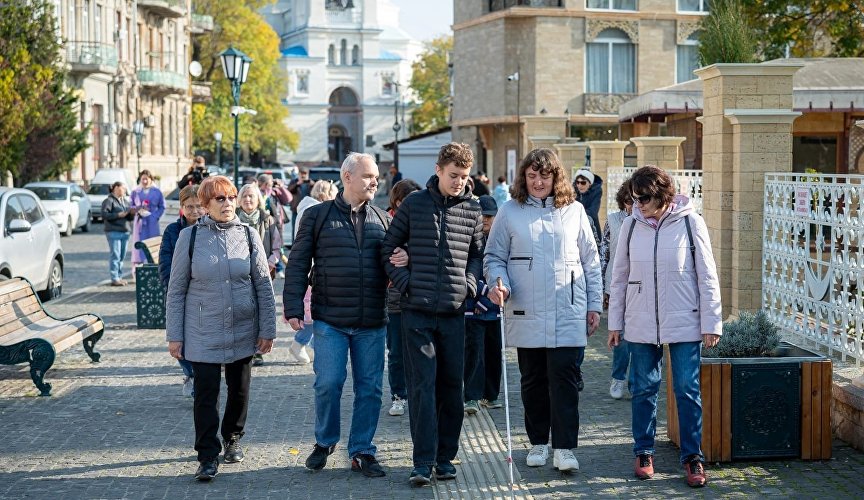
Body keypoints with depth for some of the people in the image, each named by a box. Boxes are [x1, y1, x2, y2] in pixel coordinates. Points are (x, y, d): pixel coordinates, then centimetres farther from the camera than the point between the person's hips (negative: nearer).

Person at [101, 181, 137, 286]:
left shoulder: (124, 201, 20)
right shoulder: (109, 201, -4)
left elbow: (130, 218, 23)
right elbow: (104, 214, -15)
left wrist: (132, 213, 1)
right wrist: (118, 215, -18)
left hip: (125, 232, 8)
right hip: (113, 232, -8)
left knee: (122, 256, 9)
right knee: (115, 255, -9)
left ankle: (119, 277, 16)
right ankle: (114, 279, -9)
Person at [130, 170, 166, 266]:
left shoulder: (157, 192, 4)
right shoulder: (135, 192, 7)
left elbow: (162, 207, 7)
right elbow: (131, 206, 13)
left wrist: (156, 216, -6)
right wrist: (137, 210, -7)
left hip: (152, 222, 0)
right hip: (140, 221, 0)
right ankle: (137, 264, -2)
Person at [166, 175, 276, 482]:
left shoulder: (248, 236, 2)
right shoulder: (190, 237, -2)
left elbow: (264, 287, 4)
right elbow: (176, 290, 0)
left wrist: (267, 330, 1)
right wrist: (174, 335, -2)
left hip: (243, 331, 2)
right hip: (203, 334, -2)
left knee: (239, 390, 12)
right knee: (206, 393, -5)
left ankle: (232, 439, 34)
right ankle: (208, 456, 3)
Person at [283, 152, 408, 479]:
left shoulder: (382, 219, 11)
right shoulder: (318, 216, 2)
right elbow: (298, 265, 2)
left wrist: (403, 259, -9)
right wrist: (293, 308, -5)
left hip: (372, 323, 3)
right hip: (330, 320, -3)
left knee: (369, 388, 5)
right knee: (328, 383, -5)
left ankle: (361, 451, 17)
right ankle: (324, 442, 18)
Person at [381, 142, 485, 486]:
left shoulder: (472, 210, 7)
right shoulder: (414, 204, 1)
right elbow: (389, 249, 7)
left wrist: (470, 283, 2)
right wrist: (404, 282, -5)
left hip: (454, 312, 2)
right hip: (417, 311, -2)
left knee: (451, 385, 7)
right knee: (422, 385, -4)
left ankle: (446, 456, 18)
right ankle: (424, 462, -2)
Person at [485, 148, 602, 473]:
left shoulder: (574, 211, 7)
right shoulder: (511, 212, 5)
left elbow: (590, 262, 10)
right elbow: (494, 257, 8)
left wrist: (594, 305, 7)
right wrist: (498, 284, -12)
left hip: (568, 315, -1)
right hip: (526, 315, 1)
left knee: (564, 379, -7)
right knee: (533, 381, 9)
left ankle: (565, 448, -4)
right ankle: (538, 443, 22)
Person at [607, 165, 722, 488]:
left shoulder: (689, 222, -6)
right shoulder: (631, 225, 2)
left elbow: (707, 276, -3)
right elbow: (620, 276, 9)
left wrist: (711, 323, -5)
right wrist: (615, 322, 9)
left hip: (684, 322, -2)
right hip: (641, 324, 3)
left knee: (688, 390, 1)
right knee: (644, 389, 8)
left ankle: (692, 457, 10)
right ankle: (644, 452, 21)